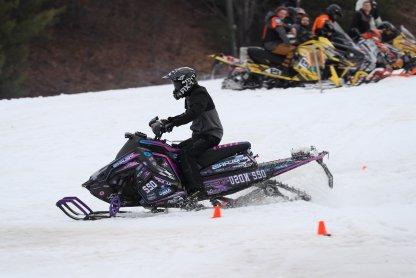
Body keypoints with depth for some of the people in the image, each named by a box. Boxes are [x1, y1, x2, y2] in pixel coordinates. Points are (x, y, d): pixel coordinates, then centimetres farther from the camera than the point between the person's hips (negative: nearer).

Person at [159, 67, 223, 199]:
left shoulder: (200, 94, -16)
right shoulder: (191, 95, 16)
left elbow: (192, 114, -31)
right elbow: (188, 114, 27)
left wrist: (172, 123, -35)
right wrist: (169, 121, 14)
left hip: (210, 136, -11)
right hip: (199, 135, 11)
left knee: (185, 155, -28)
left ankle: (196, 189, -35)